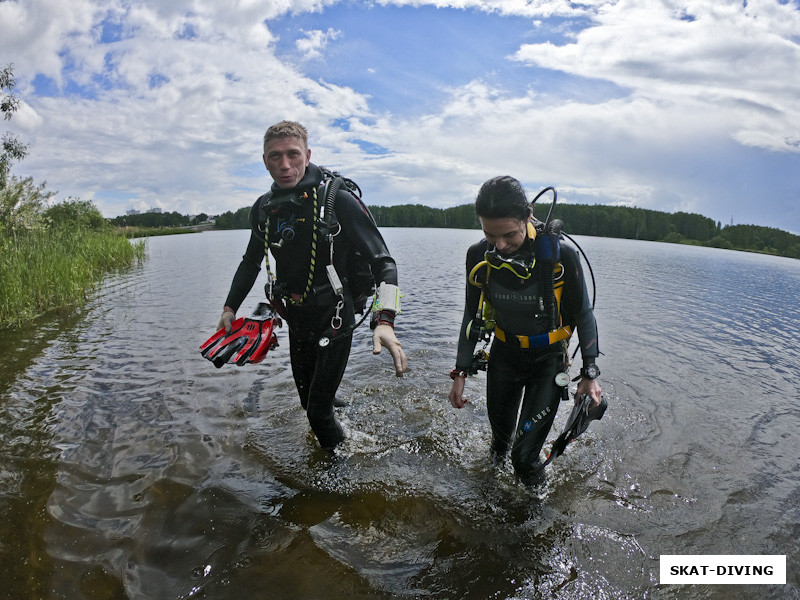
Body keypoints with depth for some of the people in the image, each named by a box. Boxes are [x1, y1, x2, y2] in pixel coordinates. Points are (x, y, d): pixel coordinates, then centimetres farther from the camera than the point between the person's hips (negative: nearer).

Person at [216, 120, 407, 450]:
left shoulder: (338, 199, -17)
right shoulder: (264, 208, 1)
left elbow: (383, 262, -21)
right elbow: (251, 261, 18)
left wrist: (384, 322, -34)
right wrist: (230, 307, 13)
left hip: (334, 320, -6)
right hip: (296, 320, 6)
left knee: (319, 410, -4)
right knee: (308, 401, 18)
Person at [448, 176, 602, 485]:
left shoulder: (561, 255, -26)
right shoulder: (478, 256, -17)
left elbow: (583, 314, -10)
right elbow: (472, 316, -3)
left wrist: (590, 374, -8)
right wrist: (461, 372, -2)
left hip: (548, 359, -3)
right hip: (504, 353, 3)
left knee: (525, 454, -4)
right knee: (499, 424, 23)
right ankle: (498, 451, 60)